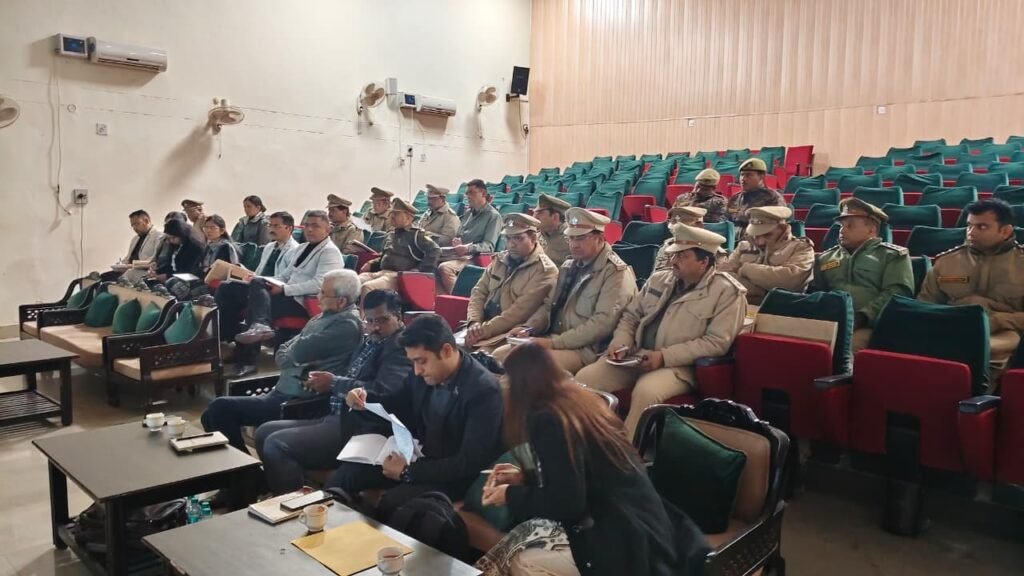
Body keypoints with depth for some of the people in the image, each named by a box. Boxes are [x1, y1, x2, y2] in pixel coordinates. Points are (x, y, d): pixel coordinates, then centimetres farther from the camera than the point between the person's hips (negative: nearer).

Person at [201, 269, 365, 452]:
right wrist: (294, 362, -7)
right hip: (282, 391, 10)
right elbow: (282, 353, 15)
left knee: (220, 408, -13)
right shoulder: (323, 316, 14)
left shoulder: (348, 325, -15)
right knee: (211, 416, 5)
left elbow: (299, 351, -21)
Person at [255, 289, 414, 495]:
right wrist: (324, 382, 3)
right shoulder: (369, 341, 18)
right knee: (265, 433, 9)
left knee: (276, 444, -20)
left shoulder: (401, 345, -10)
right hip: (339, 417, 10)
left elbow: (383, 391, -23)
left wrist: (334, 383, -14)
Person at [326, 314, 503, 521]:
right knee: (345, 474, -7)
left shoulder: (484, 390, -23)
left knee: (390, 503, -27)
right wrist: (365, 397, -6)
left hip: (453, 476, -7)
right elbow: (396, 408, 16)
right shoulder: (422, 373, -3)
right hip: (417, 456, 7)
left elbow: (471, 463, -25)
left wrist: (409, 472, -25)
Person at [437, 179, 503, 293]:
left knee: (444, 268, -31)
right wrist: (456, 240, 2)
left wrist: (468, 248, -26)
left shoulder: (493, 216, -2)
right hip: (458, 254, 7)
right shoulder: (468, 212, 21)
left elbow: (489, 246, -10)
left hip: (475, 257, -7)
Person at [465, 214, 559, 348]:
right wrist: (474, 322, -7)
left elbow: (521, 311, -17)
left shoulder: (544, 270, -9)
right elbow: (479, 291, 11)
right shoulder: (500, 259, 13)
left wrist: (484, 330, -20)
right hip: (484, 325, 6)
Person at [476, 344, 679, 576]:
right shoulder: (579, 399, 10)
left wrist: (511, 496, -3)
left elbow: (567, 503, -17)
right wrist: (525, 477, 24)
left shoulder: (548, 420, -17)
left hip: (626, 543, -9)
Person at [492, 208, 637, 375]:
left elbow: (603, 323, -19)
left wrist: (554, 342, -22)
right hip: (552, 341, 8)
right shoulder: (568, 267, 18)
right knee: (499, 355, -6)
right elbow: (550, 305, 21)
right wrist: (528, 328, 0)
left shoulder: (617, 273, -9)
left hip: (584, 349, -8)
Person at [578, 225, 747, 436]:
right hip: (635, 357, 6)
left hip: (679, 365, -5)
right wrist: (620, 342, -2)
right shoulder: (658, 279, 15)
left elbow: (717, 342, -12)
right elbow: (630, 316, 21)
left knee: (646, 392, -36)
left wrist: (665, 356, -18)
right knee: (584, 378, -15)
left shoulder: (727, 292, -3)